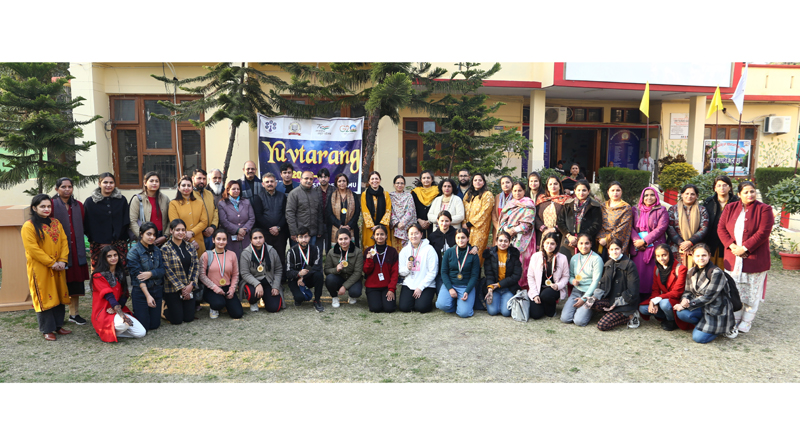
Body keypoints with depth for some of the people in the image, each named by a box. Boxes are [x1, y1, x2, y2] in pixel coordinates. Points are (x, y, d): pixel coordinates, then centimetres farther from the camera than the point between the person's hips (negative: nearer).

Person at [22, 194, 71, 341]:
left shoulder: (56, 223, 10)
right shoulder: (29, 226, -8)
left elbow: (64, 241, 6)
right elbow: (32, 248, -14)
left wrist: (62, 260, -7)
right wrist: (51, 263, -15)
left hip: (58, 267, 5)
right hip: (40, 269, -5)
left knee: (59, 295, 10)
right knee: (44, 298, 0)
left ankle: (58, 325, 21)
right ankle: (47, 330, 8)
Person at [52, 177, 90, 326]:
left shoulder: (78, 205, 10)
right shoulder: (52, 205, -5)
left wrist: (81, 245, 8)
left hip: (76, 249, 5)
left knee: (76, 281, 9)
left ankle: (74, 313, 19)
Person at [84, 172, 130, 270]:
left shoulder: (121, 200, 10)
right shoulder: (90, 202, 7)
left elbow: (125, 222, 6)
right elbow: (86, 225, 5)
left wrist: (112, 241, -3)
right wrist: (101, 243, -4)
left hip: (119, 243, 1)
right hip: (98, 245, -1)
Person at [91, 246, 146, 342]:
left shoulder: (120, 273, 13)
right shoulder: (98, 276, -8)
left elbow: (124, 295, 7)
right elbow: (109, 296, -19)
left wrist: (118, 307, -15)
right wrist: (121, 313, -31)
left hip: (119, 310, 6)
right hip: (103, 313, -6)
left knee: (141, 333, -11)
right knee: (123, 324, -38)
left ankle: (113, 331, 7)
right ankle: (105, 332, -7)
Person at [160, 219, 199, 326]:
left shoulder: (190, 247, 6)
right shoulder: (165, 248, -9)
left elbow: (196, 267, 4)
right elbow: (168, 271, -12)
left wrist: (191, 285, -9)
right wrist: (181, 288, -14)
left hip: (189, 288, 4)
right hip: (173, 288, -4)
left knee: (189, 318, 4)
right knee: (177, 320, -1)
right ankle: (163, 309, 27)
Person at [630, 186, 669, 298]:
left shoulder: (661, 211, 8)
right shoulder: (635, 210, 16)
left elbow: (661, 228, -4)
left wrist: (644, 241, -12)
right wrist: (636, 240, -12)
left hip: (655, 249, -2)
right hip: (637, 249, 2)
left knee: (652, 276, -7)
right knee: (638, 276, -2)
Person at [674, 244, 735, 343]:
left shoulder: (716, 272, -17)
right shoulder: (691, 272, 4)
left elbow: (708, 297, -21)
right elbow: (688, 291, 8)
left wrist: (688, 305, -24)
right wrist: (684, 300, -18)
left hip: (717, 310, -6)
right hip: (702, 308, 6)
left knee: (698, 337, -18)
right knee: (681, 313, -26)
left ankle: (722, 328, 11)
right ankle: (704, 324, 3)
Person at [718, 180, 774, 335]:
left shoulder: (764, 209, -4)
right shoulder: (730, 208, 7)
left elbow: (763, 232, -13)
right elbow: (721, 229, 2)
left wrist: (745, 248, -18)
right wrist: (732, 246, -12)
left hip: (755, 258, -3)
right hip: (733, 259, 3)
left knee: (752, 292, 5)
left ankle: (746, 323, 16)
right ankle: (734, 321, 20)